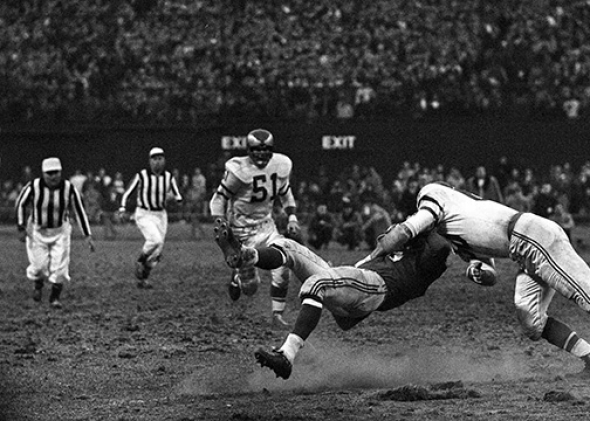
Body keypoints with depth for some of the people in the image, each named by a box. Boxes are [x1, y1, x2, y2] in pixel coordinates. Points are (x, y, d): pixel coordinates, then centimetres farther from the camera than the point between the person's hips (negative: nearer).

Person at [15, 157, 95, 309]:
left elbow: (80, 211, -8)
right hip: (37, 231, -1)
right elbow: (21, 204, -3)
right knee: (39, 266, -4)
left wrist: (88, 235, -11)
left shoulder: (69, 188, -17)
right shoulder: (34, 187, -20)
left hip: (60, 232, 1)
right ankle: (38, 285, 32)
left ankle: (55, 297, 14)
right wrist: (21, 228, -6)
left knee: (59, 267, -6)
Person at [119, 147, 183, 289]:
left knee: (157, 251, 2)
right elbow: (127, 193, -2)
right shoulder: (141, 176, -10)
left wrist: (175, 197, -16)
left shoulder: (168, 177, 1)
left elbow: (178, 196, 8)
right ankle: (140, 261, -1)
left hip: (160, 215, 5)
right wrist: (122, 207, -18)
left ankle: (142, 279, 18)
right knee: (155, 240, -28)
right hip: (144, 215, -5)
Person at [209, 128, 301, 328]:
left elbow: (285, 192, 15)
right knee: (250, 286, 1)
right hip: (243, 229, -4)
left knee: (282, 266, -15)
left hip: (267, 224, 5)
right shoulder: (239, 170, -21)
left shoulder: (280, 165, -4)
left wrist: (292, 217, 4)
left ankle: (277, 314, 1)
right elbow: (219, 198, -12)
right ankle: (237, 278, 39)